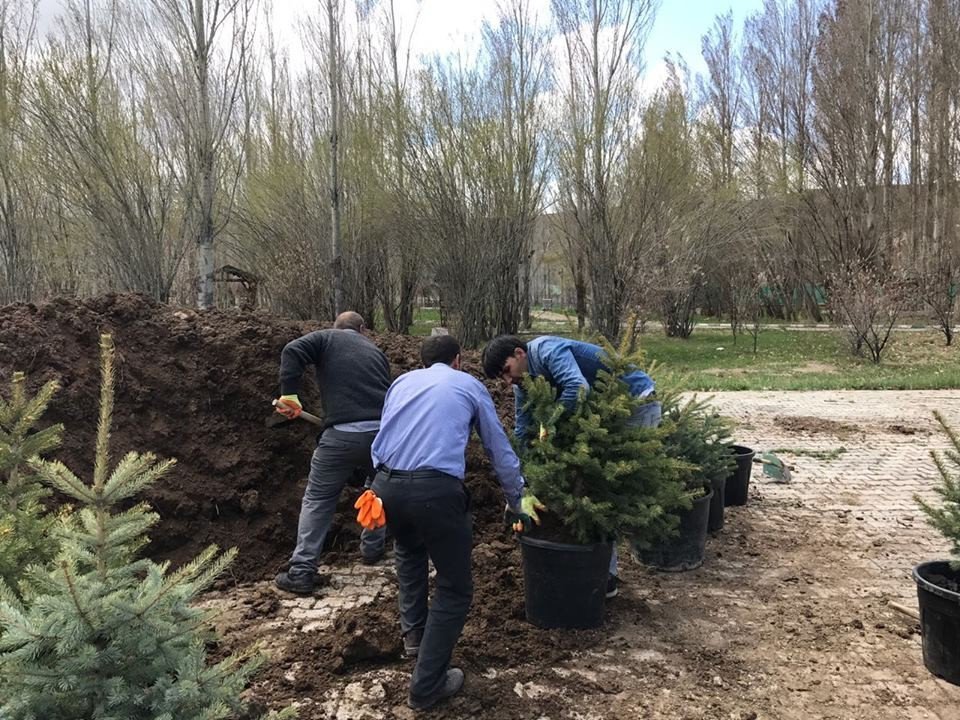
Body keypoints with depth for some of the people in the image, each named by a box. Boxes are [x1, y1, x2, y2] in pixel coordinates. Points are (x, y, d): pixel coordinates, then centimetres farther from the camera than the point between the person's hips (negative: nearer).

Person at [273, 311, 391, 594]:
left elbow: (292, 352, -7)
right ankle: (372, 549, 39)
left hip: (341, 435, -3)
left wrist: (289, 394, -5)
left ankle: (302, 572, 7)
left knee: (317, 500, 9)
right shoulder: (376, 351, 22)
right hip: (382, 432, 3)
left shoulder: (326, 338, 11)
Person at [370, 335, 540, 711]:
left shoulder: (402, 381, 25)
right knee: (455, 587, 11)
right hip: (435, 489, -5)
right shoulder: (469, 385, 17)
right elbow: (499, 448, 23)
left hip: (386, 484, 5)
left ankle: (413, 633, 42)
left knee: (409, 552, 36)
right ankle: (426, 686, 14)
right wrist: (518, 498, 35)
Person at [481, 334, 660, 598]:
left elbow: (578, 388, -41)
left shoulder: (547, 350, -25)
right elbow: (522, 434, 1)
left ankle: (606, 574, -2)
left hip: (638, 404, -9)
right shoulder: (524, 385, 2)